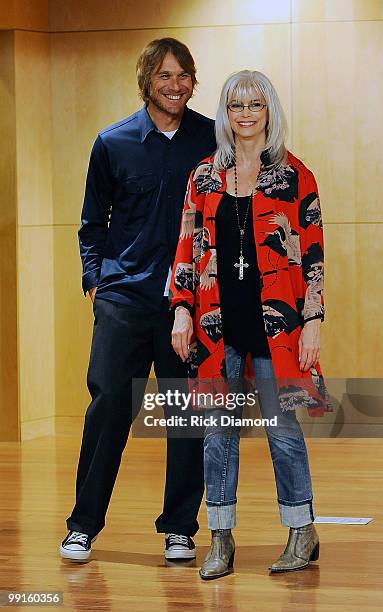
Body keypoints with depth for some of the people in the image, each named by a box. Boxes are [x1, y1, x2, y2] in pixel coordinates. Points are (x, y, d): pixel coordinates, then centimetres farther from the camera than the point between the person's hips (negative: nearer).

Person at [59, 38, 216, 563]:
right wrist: (94, 280, 4)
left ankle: (179, 527, 14)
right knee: (110, 401, -6)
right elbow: (93, 223, 15)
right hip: (125, 295, 0)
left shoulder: (214, 139, 6)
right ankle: (84, 525, 7)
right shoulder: (114, 143, 6)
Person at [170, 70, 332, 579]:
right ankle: (221, 539, 14)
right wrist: (182, 309, 0)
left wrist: (313, 321, -7)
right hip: (217, 322, 3)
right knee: (218, 430, 5)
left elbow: (313, 254, -1)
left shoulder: (294, 176, 1)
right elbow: (187, 249, 10)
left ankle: (303, 533, 15)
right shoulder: (204, 177, 9)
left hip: (275, 321, -3)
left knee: (282, 427, 0)